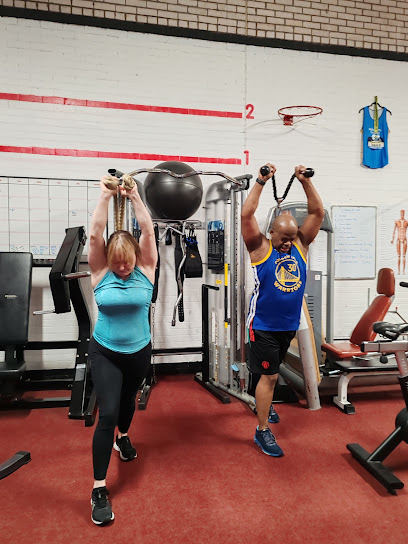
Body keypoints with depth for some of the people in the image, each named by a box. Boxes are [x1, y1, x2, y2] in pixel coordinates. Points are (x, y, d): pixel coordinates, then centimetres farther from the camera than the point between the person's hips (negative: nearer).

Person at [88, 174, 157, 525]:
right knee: (107, 414, -10)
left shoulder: (145, 270, -10)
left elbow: (148, 232, -18)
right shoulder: (101, 272, -12)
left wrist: (135, 198, -20)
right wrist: (106, 196, -23)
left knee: (128, 400, 25)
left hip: (139, 351, 2)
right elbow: (95, 234, -22)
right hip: (105, 352, -2)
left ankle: (123, 437, 57)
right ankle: (99, 489, 4)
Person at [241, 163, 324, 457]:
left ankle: (264, 403, 48)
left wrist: (306, 182, -5)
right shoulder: (261, 248, -9)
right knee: (269, 375, -2)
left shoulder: (300, 245, 2)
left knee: (272, 371, 24)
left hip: (289, 324, 5)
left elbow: (318, 213, 0)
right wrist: (261, 183, -17)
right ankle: (263, 430, 11)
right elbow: (246, 215, -19)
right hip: (264, 326, -5)